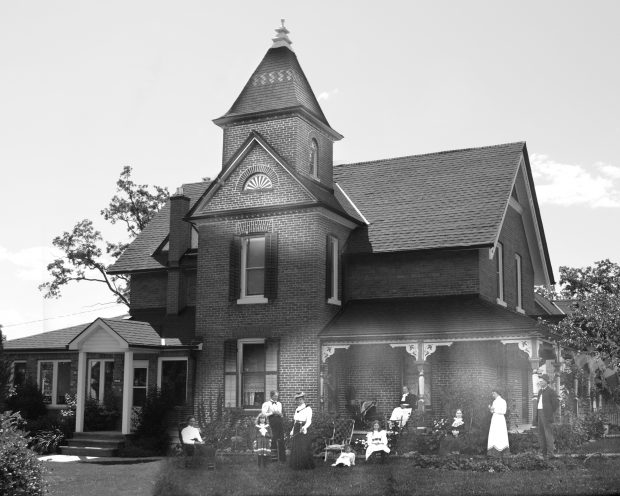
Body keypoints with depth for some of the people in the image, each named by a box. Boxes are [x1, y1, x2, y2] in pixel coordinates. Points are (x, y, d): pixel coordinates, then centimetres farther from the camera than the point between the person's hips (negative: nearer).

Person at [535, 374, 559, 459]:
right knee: (541, 433, 9)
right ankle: (543, 452, 14)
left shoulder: (551, 391, -7)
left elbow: (555, 403, -9)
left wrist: (551, 413, -7)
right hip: (539, 413, 8)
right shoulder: (540, 391, 18)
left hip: (547, 415, -8)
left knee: (548, 433, -9)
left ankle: (550, 453, -9)